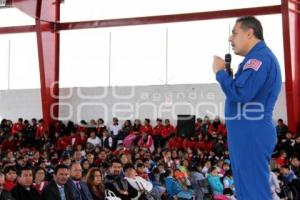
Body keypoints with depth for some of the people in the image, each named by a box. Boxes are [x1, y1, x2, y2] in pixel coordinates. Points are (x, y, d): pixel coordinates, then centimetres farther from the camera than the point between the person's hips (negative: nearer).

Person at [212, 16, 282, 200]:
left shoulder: (259, 57, -15)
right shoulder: (260, 57, 19)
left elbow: (240, 93, -24)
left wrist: (220, 72, -10)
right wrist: (226, 73, 9)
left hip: (251, 135, -11)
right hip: (250, 134, 11)